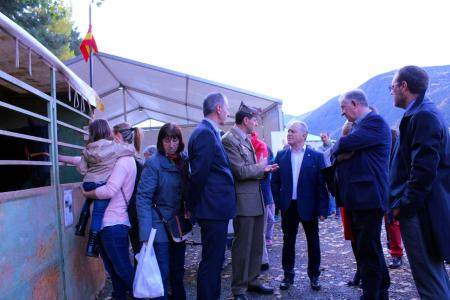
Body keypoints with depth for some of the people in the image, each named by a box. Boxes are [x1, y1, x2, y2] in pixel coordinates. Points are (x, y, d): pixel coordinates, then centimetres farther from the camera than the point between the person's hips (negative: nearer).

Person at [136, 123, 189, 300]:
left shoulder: (184, 160, 2)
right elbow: (143, 198, -18)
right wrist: (145, 234, -25)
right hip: (160, 226, -5)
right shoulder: (153, 163, -14)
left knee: (178, 270, 15)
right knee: (162, 273, 0)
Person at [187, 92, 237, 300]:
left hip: (214, 209, 10)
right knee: (211, 262, 0)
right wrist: (192, 204, -8)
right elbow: (199, 174, -20)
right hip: (213, 209, -10)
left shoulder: (208, 132, 14)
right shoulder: (206, 133, -17)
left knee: (214, 260, 19)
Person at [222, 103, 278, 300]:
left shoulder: (247, 139, 13)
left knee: (257, 244, 16)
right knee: (242, 246, 1)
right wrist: (260, 167, -5)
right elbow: (241, 171, -20)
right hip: (244, 201, -9)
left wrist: (264, 170, 3)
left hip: (257, 199, 9)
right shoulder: (229, 140, -14)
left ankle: (252, 281, 29)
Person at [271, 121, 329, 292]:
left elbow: (322, 184, -7)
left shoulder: (316, 156, -5)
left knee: (313, 242, 10)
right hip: (288, 207, 2)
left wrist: (322, 209, -10)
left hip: (309, 207, -2)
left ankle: (314, 276, 26)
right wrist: (279, 203, 0)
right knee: (288, 242, 10)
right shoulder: (281, 155, 3)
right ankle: (288, 275, 23)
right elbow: (275, 182, 7)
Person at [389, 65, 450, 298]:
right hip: (420, 207, 10)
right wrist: (401, 202, 18)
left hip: (419, 212, -10)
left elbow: (424, 168, -23)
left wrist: (404, 206, -17)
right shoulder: (424, 113, 15)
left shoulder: (423, 116, -16)